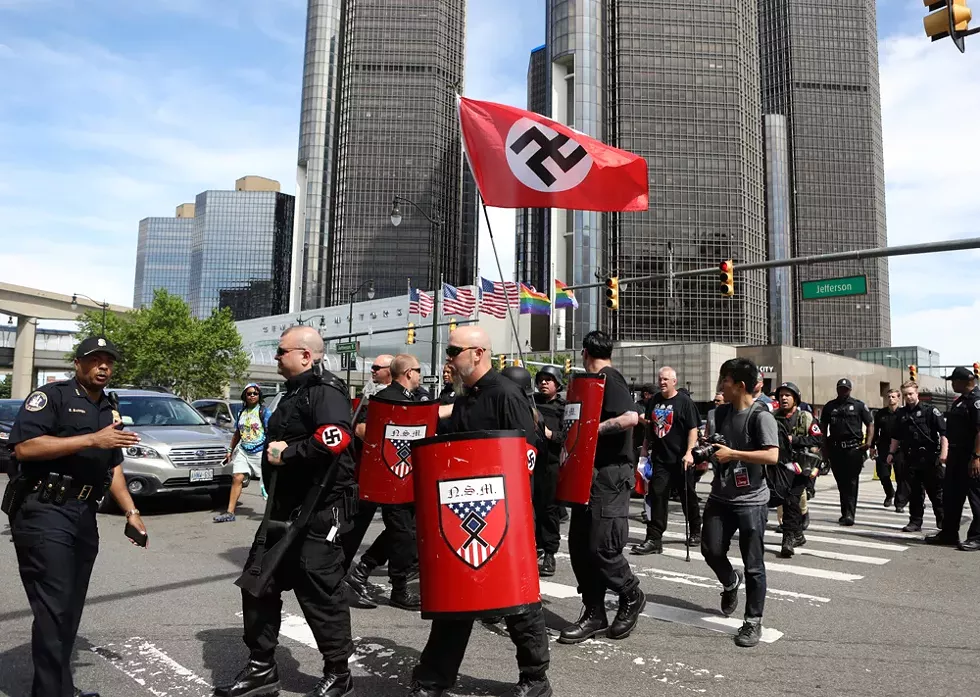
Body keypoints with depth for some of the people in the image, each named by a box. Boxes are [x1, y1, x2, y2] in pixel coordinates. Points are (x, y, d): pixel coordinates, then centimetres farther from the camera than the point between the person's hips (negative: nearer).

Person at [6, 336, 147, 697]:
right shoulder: (51, 396, -6)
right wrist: (92, 439, -22)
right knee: (54, 610, -8)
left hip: (84, 516, 8)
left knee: (70, 610, 14)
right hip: (43, 513, -7)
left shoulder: (110, 409, 16)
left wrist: (131, 512, 13)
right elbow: (23, 447, -20)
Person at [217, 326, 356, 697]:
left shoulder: (326, 390, -15)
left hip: (319, 510, -10)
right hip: (284, 506, 10)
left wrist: (286, 454, -21)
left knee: (320, 592, 0)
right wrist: (272, 451, 10)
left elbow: (334, 441, -32)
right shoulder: (296, 391, 18)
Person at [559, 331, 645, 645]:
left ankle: (631, 596, 19)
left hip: (611, 474, -9)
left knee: (601, 547, -6)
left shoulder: (609, 379, -11)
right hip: (592, 472, 10)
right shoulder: (598, 381, 17)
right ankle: (594, 613, 16)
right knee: (579, 544, 7)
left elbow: (631, 417, -26)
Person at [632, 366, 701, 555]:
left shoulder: (684, 402, -6)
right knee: (656, 496, -3)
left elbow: (693, 429, -10)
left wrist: (689, 452, -19)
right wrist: (644, 451, 16)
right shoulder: (653, 401, 10)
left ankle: (696, 532, 32)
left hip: (680, 460, -4)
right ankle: (654, 539, -2)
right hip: (659, 458, 4)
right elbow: (649, 428, 19)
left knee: (688, 497, 11)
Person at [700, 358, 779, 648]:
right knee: (711, 550, 7)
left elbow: (772, 456, -24)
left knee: (753, 564, 3)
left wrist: (732, 454, -22)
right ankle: (730, 583, 38)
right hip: (720, 496, 6)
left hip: (750, 501, -6)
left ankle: (753, 622, 16)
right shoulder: (723, 411, 8)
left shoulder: (761, 415, -14)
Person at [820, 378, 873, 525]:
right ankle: (845, 512, 19)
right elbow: (823, 426, 17)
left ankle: (849, 514, -9)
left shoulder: (858, 405, 6)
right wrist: (824, 445, 8)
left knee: (851, 482, -7)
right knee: (841, 482, 9)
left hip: (854, 448, -3)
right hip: (836, 448, 3)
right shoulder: (829, 406, 13)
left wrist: (868, 442, -6)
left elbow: (870, 424, 7)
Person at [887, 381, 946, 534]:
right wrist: (891, 453, 15)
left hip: (929, 458, -4)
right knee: (914, 493, 8)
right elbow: (896, 437, 20)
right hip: (910, 458, 4)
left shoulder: (930, 411, -3)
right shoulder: (901, 414, 12)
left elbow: (943, 433, -9)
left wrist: (944, 452, -18)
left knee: (936, 492, 5)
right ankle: (915, 521, 15)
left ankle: (942, 521, 19)